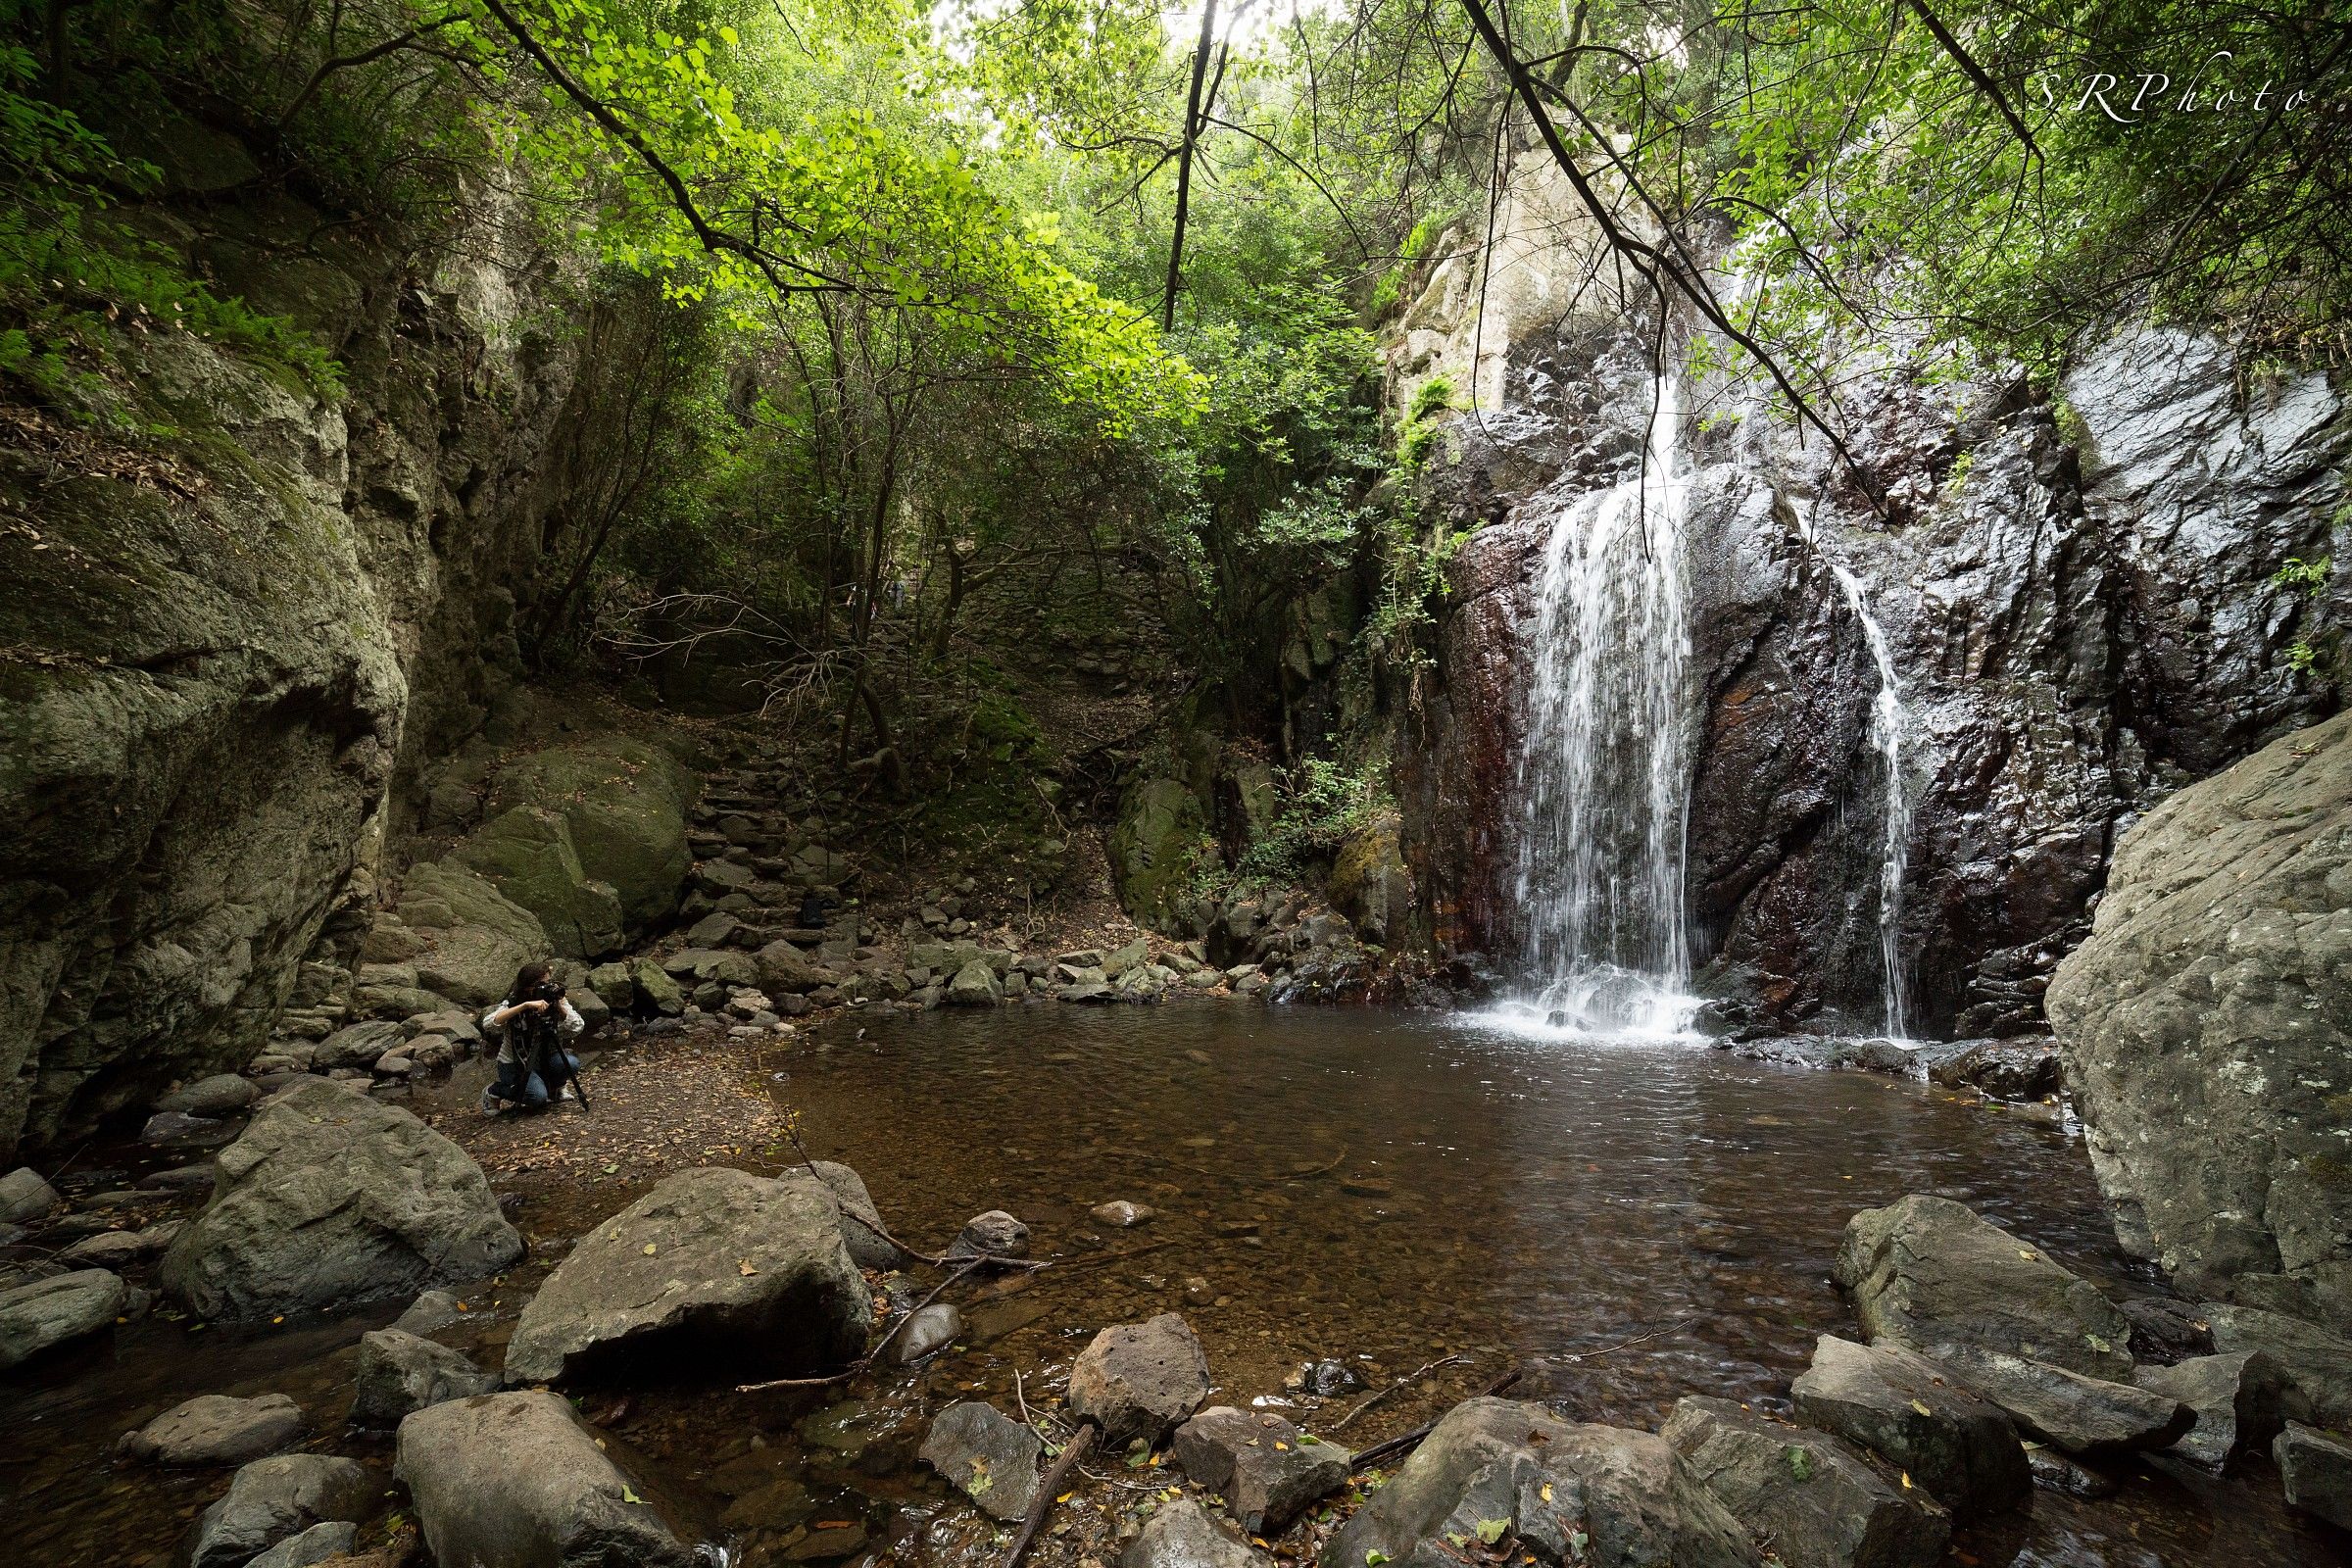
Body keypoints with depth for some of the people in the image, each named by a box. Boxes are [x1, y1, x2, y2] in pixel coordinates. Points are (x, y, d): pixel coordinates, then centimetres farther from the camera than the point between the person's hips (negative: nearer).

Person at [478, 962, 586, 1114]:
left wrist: (559, 1006, -29)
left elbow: (578, 1027, -17)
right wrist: (525, 1006, -43)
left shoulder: (556, 1000, -7)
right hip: (515, 1064, -3)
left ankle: (557, 1087, 7)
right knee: (538, 1097, -27)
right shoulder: (513, 1002, -16)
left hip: (545, 1061, 3)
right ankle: (493, 1092, 2)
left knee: (571, 1063, -27)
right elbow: (488, 1024, -36)